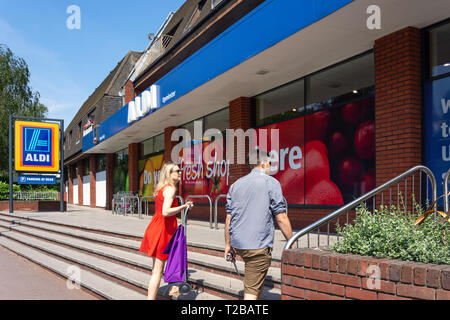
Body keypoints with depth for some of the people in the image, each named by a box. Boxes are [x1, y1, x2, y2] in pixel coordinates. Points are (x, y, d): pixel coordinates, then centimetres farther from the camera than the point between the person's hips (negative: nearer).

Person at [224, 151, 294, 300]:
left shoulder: (236, 185, 11)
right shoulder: (271, 183, -5)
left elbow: (228, 218, 11)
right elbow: (281, 218, -8)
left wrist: (228, 245, 17)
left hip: (237, 243, 7)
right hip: (259, 246, -6)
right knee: (252, 290, -3)